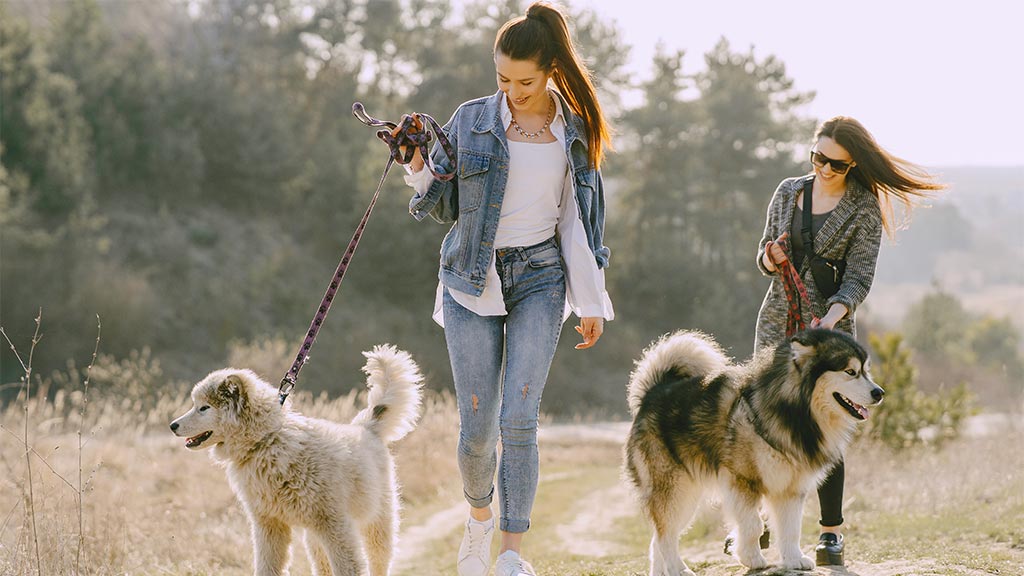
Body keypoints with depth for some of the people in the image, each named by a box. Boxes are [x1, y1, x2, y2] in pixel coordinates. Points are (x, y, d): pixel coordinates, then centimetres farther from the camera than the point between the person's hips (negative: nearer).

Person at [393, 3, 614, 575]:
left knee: (519, 417, -13)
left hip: (540, 278, 0)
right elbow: (444, 206, 7)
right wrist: (419, 166, -12)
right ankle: (480, 516, 28)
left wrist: (592, 302, 7)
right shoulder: (471, 121, 1)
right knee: (478, 425, -2)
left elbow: (582, 219, 9)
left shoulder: (575, 131, 4)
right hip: (472, 281, 0)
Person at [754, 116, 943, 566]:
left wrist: (831, 317, -28)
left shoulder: (865, 208, -6)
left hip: (830, 326, -3)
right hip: (776, 321, 3)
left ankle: (831, 530, 2)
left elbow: (859, 278, -11)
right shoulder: (789, 191, 6)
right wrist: (771, 258, -13)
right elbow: (763, 257, 11)